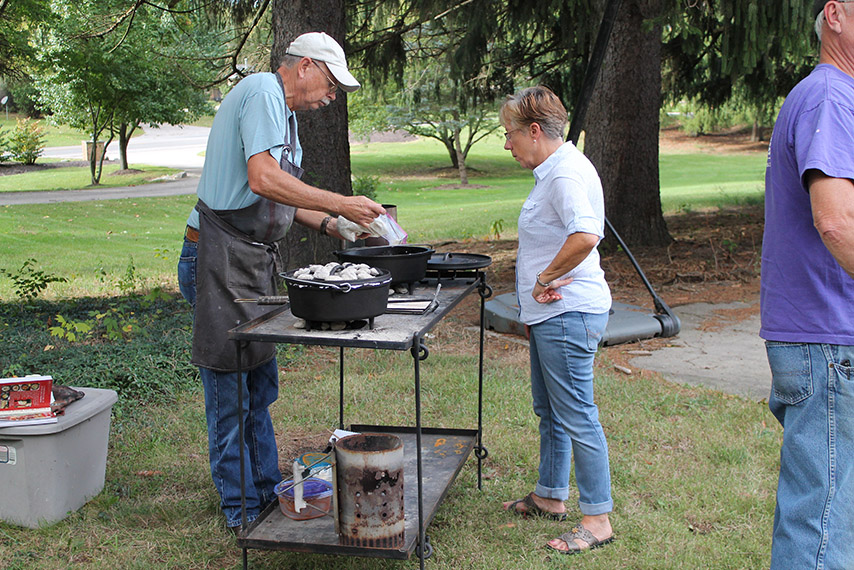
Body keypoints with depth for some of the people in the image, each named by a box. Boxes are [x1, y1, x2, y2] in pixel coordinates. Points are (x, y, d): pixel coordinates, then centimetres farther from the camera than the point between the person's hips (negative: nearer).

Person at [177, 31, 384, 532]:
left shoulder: (282, 111, 19)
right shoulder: (263, 93, -13)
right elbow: (263, 179, -27)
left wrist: (331, 224, 12)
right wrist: (341, 204, -23)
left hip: (254, 259, 11)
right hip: (221, 258, -11)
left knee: (260, 383, 16)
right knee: (231, 389, -1)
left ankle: (267, 490, 28)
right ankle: (243, 510, 9)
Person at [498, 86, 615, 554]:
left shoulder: (567, 172, -18)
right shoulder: (553, 170, 15)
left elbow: (585, 236, -35)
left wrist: (544, 279, -22)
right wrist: (534, 302, 16)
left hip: (568, 316, -11)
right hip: (550, 315, 11)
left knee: (576, 417, -4)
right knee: (549, 411, 20)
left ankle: (597, 519, 5)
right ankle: (550, 496, 34)